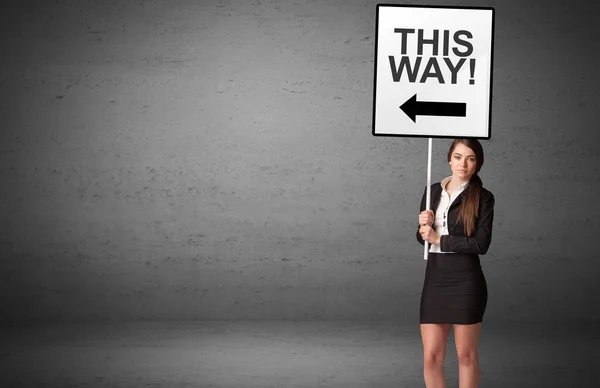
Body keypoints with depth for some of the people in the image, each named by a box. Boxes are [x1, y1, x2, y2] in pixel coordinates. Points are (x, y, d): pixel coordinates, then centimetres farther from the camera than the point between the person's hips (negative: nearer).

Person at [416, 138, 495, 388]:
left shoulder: (483, 198, -3)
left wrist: (438, 239, -11)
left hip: (466, 281, -4)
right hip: (434, 279, 4)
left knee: (466, 355, 5)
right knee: (431, 356, 2)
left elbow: (481, 244, -13)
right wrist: (424, 225, -7)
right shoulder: (433, 191, 10)